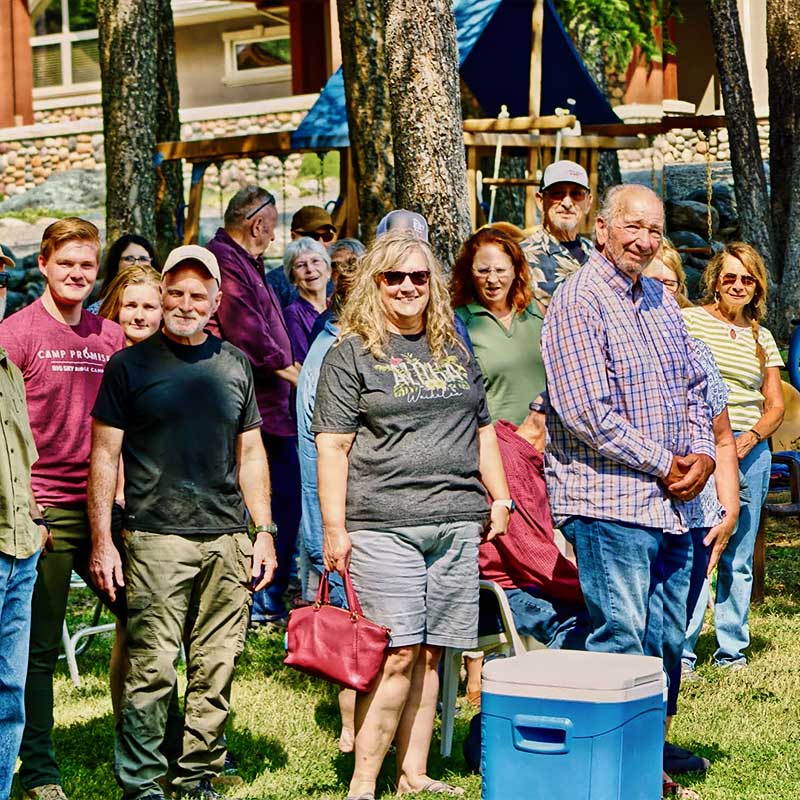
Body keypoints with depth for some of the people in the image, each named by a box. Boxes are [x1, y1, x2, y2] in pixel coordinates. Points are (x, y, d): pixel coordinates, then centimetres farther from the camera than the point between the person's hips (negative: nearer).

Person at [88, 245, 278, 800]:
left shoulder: (235, 365, 14)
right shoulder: (130, 366, 3)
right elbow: (105, 455, 2)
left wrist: (264, 531, 12)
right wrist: (102, 541, -5)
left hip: (228, 540, 4)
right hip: (156, 539, -3)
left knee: (217, 667, 5)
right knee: (152, 669, -7)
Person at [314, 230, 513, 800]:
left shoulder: (456, 351, 18)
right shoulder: (352, 354, 2)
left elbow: (483, 432, 24)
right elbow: (332, 446, -3)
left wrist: (500, 499, 16)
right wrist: (334, 527, -9)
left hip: (457, 523, 5)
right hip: (383, 524, -5)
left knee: (430, 652, 6)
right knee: (398, 654, -10)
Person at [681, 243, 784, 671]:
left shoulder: (762, 338, 14)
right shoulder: (688, 321, 2)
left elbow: (775, 406, 13)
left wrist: (749, 439, -6)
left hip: (750, 449, 4)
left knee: (739, 557, 7)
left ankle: (732, 650, 17)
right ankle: (681, 651, -5)